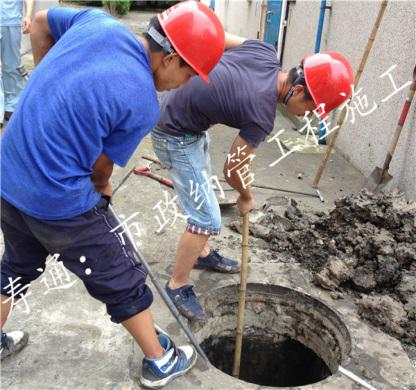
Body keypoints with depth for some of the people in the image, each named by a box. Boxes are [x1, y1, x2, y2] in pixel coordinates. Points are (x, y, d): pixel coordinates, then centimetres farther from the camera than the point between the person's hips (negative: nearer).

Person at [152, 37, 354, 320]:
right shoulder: (262, 116, -28)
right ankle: (178, 286, 14)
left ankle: (202, 253, 43)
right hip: (176, 137, -10)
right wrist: (246, 197, 6)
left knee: (205, 191, 24)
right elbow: (233, 169, -14)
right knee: (208, 219, -5)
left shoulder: (265, 52, -9)